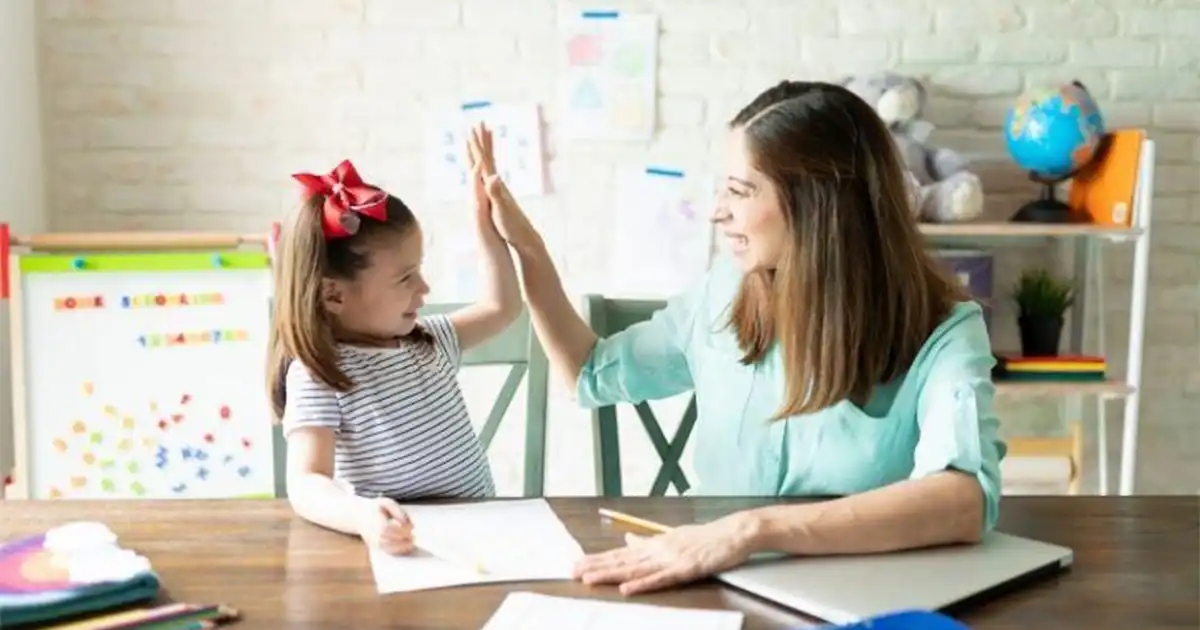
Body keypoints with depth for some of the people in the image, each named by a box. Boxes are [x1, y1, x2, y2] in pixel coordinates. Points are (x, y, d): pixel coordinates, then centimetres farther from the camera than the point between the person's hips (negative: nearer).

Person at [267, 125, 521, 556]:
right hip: (403, 545, -4)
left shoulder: (427, 340, 12)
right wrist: (363, 517, -43)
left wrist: (486, 221, 12)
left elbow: (503, 307, 21)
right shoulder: (317, 376, -12)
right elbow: (306, 485, -23)